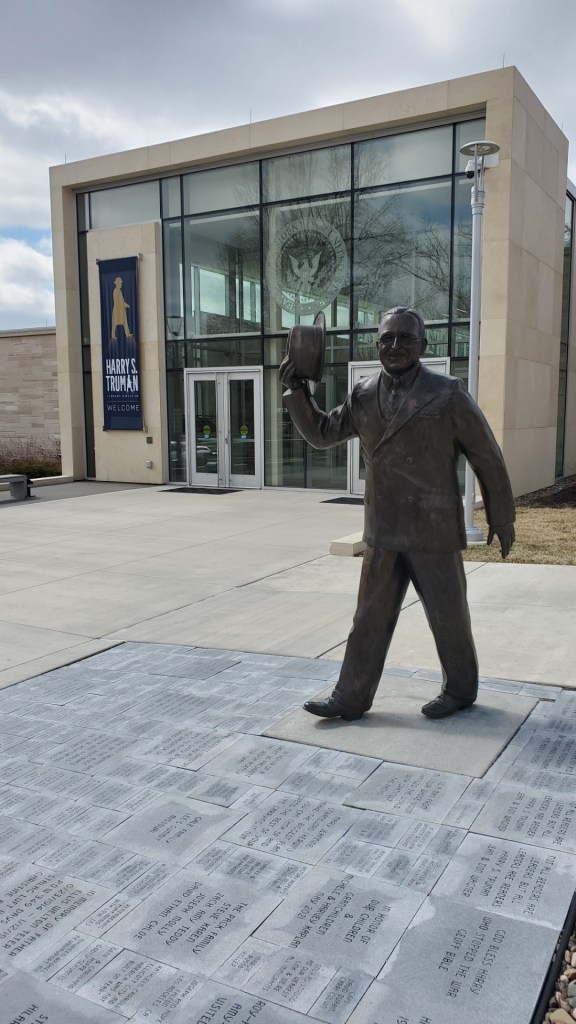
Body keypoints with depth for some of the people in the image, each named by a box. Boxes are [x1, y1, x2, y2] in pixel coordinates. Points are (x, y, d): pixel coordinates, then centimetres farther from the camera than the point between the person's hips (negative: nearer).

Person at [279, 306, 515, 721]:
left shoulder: (449, 394, -9)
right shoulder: (363, 396, 3)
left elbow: (488, 459, -3)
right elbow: (321, 433, 13)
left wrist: (502, 520, 2)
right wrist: (297, 390, -3)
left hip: (434, 531, -4)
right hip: (383, 531, 4)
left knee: (448, 616, 11)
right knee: (371, 617, 10)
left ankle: (461, 689, 32)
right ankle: (351, 698, 20)